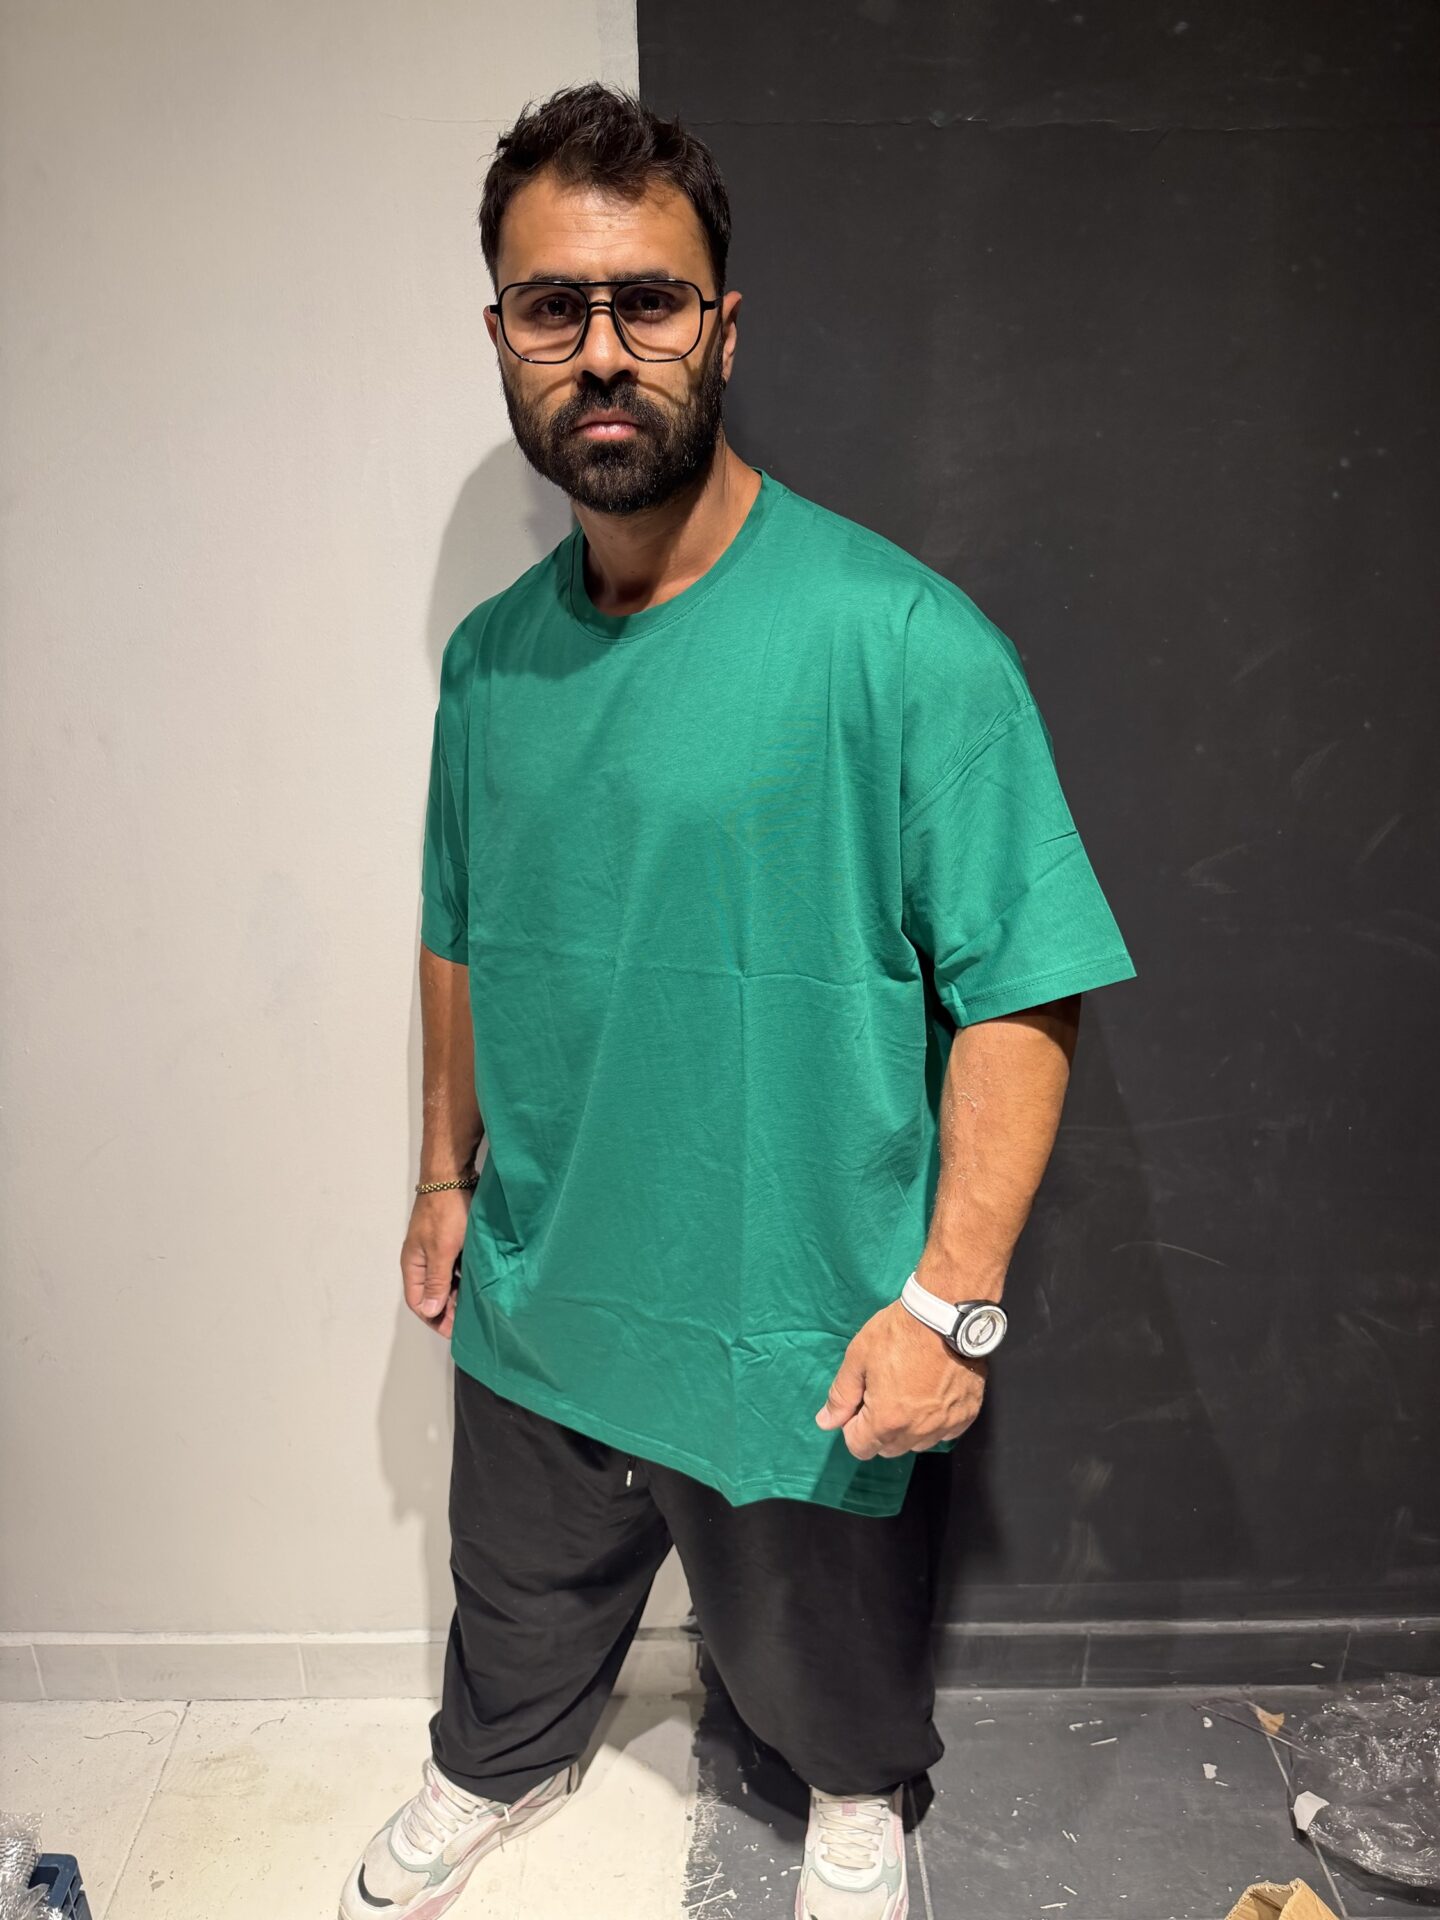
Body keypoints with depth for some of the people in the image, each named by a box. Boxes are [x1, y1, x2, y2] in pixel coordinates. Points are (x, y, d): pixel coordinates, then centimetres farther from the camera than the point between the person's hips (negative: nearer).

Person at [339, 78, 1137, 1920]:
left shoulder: (903, 641, -22)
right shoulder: (491, 656, -2)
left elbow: (1021, 995, -20)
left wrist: (947, 1299, -21)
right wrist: (448, 1177, 13)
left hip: (805, 1331, -4)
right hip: (533, 1301, 5)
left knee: (819, 1657, 25)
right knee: (520, 1600, 31)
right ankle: (498, 1770, 65)